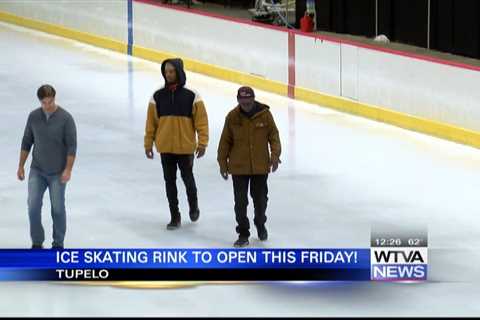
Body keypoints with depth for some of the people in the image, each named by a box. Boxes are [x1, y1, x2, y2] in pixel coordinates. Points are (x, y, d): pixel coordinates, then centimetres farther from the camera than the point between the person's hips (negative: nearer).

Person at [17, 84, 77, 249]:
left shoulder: (65, 118, -11)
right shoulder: (34, 116, 0)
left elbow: (72, 146, -11)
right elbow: (27, 142, 8)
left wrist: (68, 169, -17)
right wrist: (21, 166, 7)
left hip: (57, 173, -3)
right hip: (37, 171, 3)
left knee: (58, 208, 3)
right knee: (33, 206, -5)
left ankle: (58, 243, 17)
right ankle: (37, 243, 6)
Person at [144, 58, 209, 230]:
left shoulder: (191, 96, -7)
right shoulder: (157, 96, 0)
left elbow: (201, 120, -5)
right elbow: (151, 122, 4)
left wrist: (202, 142, -10)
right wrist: (148, 144, 4)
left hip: (185, 147, -2)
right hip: (165, 148, 2)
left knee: (188, 178, 10)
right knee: (170, 182, 8)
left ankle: (193, 206, 37)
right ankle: (175, 216, 18)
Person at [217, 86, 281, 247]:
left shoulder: (265, 114, -6)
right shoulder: (232, 117, -5)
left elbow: (273, 135, 1)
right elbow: (225, 141, 2)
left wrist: (275, 154, -11)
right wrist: (223, 162, 3)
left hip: (260, 166, 0)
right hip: (238, 167, 0)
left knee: (260, 198, 13)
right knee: (240, 201, 1)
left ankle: (260, 225, 39)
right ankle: (243, 233, 13)